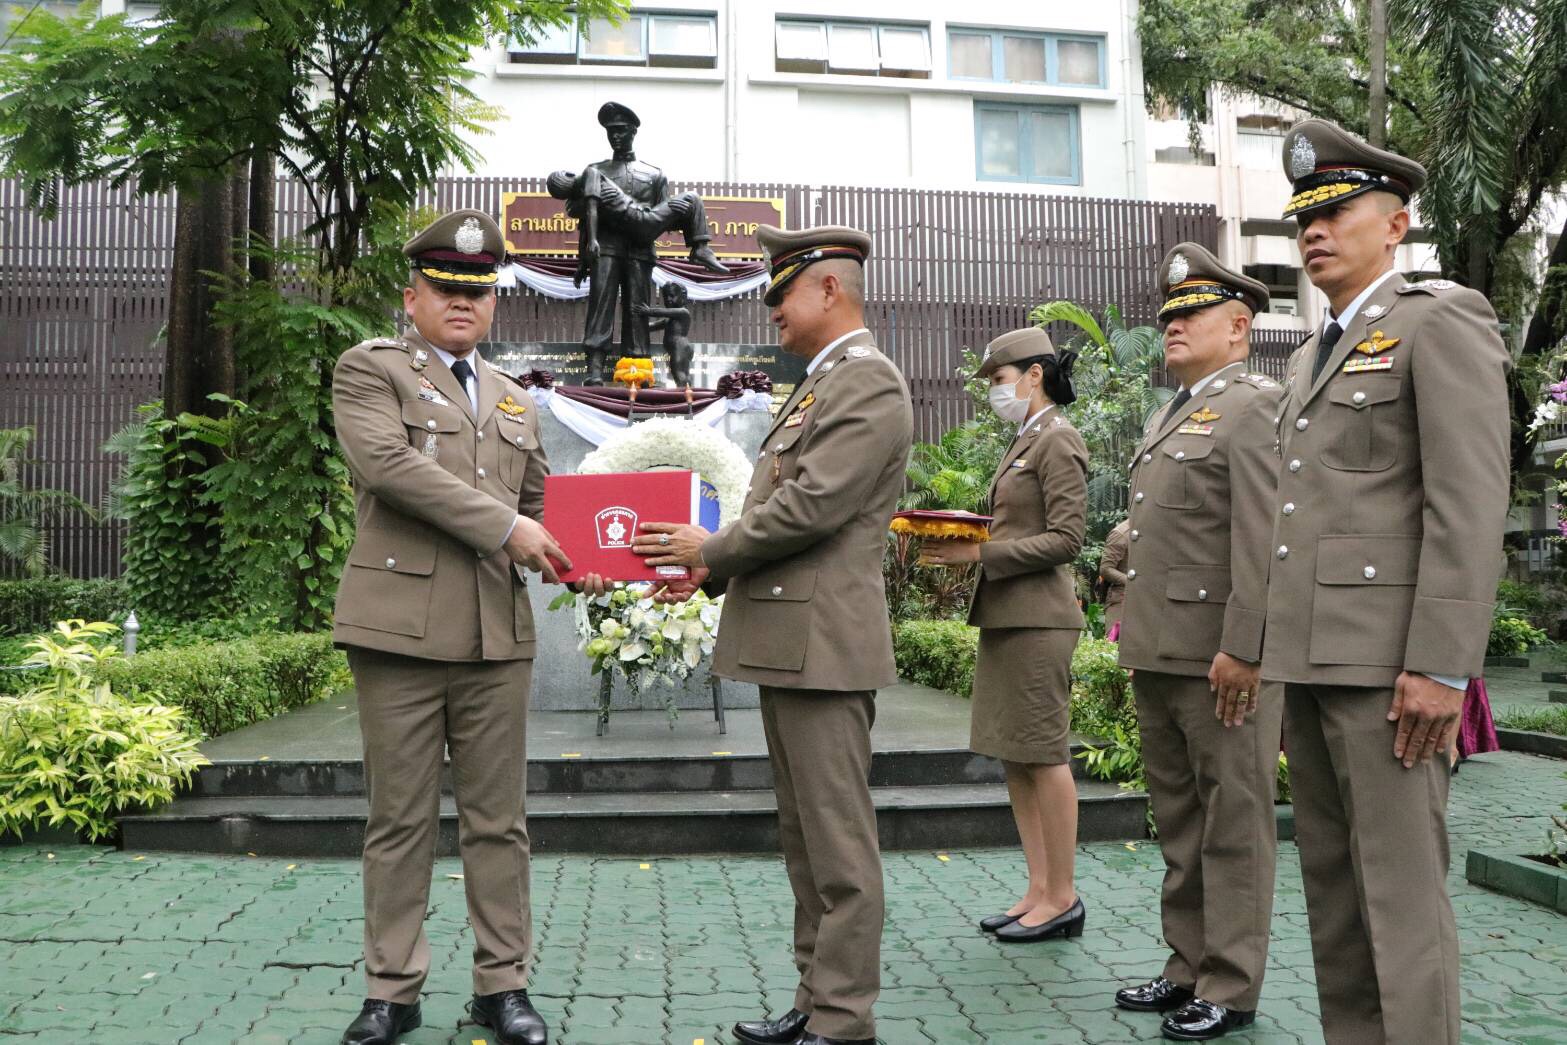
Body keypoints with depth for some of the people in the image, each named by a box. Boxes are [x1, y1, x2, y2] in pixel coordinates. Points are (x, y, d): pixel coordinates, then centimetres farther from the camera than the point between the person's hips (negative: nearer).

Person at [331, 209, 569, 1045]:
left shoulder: (511, 400, 20)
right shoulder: (369, 369, 2)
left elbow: (539, 495, 27)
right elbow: (387, 460, -15)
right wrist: (503, 526, -18)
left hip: (497, 632, 4)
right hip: (401, 626, -4)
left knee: (497, 818, 8)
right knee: (400, 818, 4)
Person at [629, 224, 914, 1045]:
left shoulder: (868, 384, -12)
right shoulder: (817, 386, 20)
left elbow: (811, 506, -20)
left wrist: (711, 548, -8)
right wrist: (710, 564, 9)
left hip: (823, 644, -10)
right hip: (786, 641, 10)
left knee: (838, 841, -3)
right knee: (805, 837, 15)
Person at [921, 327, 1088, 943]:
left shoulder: (1057, 441, -9)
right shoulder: (1024, 442, 19)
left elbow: (1066, 539, -16)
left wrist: (980, 552, -18)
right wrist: (965, 546, 5)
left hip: (1037, 618, -10)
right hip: (1004, 615, 10)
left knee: (1044, 756, -3)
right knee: (1015, 757, 11)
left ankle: (1062, 898, 6)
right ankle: (1039, 890, 18)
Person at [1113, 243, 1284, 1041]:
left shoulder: (1254, 408, -8)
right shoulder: (1168, 418, 20)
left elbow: (1264, 540, -17)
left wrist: (1243, 648, -21)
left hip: (1221, 656, -9)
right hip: (1158, 654, 9)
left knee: (1233, 822, 2)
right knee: (1179, 823, 15)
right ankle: (1189, 967, 26)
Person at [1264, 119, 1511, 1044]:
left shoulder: (1442, 320, -4)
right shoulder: (1312, 357, 21)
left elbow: (1471, 504, -14)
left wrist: (1441, 665, -20)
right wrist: (1286, 659, 18)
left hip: (1388, 659, -8)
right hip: (1310, 653, 9)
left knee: (1400, 890, -5)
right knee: (1332, 885, 12)